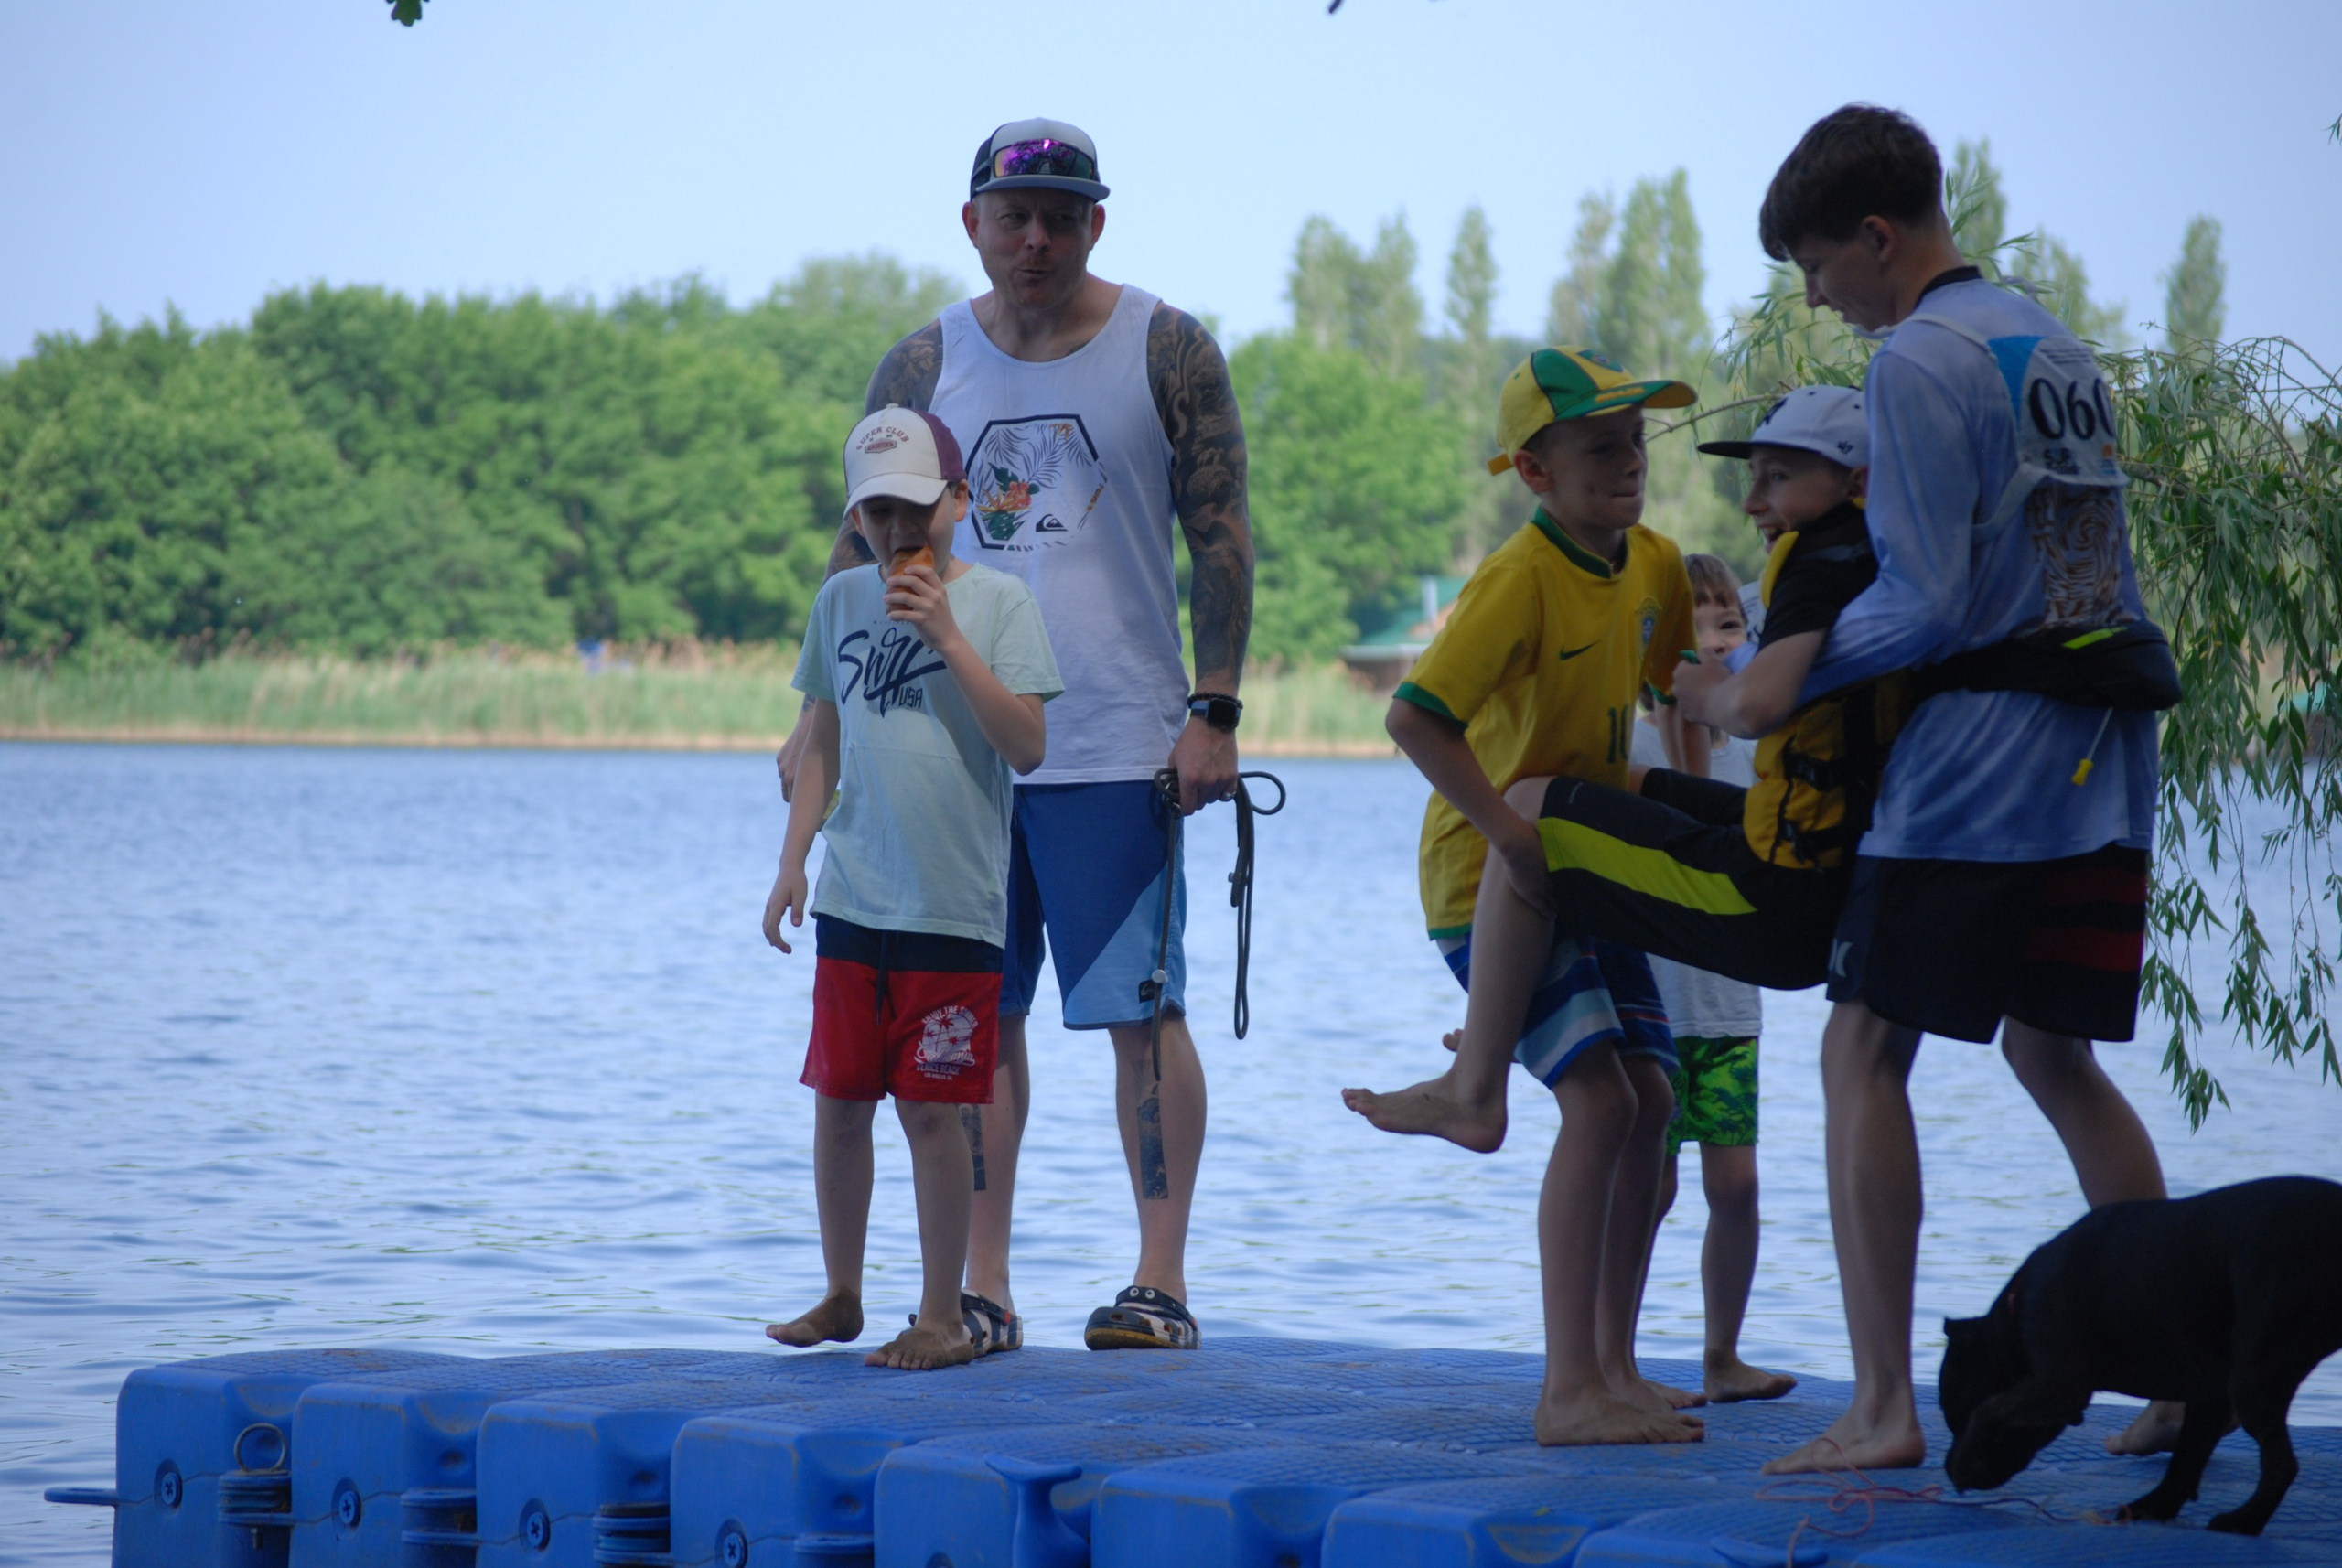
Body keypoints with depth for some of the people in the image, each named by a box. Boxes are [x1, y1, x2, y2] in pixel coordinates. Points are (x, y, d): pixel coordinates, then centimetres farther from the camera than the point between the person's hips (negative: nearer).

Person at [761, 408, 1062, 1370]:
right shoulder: (842, 600, 10)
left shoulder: (996, 601, -4)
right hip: (850, 902, 5)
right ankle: (842, 1297, 23)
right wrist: (794, 859, 11)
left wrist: (946, 635, -18)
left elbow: (1028, 747, -13)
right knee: (838, 1101, 9)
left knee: (931, 1109, -2)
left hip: (954, 908, -5)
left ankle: (942, 1316, 7)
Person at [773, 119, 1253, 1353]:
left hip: (1117, 745, -3)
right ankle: (981, 1289, 9)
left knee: (1140, 1011, -3)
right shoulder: (923, 368, 9)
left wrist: (1214, 712, -8)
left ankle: (1161, 1283, 2)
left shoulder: (1167, 352, 2)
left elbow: (1220, 538, 0)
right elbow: (866, 547, 12)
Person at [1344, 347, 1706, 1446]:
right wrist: (1512, 836, -29)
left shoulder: (1654, 566, 4)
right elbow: (1417, 715, -29)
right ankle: (1570, 1389, -16)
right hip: (1488, 881, -8)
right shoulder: (1519, 579, -21)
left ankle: (1614, 1366, 12)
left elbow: (1670, 674, 25)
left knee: (1653, 1098, 2)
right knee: (1600, 1100, -18)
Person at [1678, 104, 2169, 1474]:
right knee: (2053, 1054, 16)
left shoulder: (1921, 362, -11)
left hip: (1977, 767, -8)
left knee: (1866, 1051, -2)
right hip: (2099, 765, 8)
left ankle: (1885, 1409, -6)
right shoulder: (2059, 347, 15)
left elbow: (1923, 608, -15)